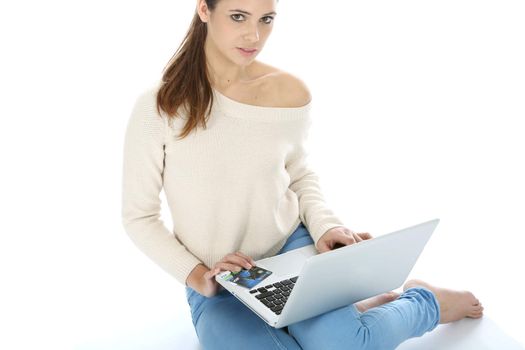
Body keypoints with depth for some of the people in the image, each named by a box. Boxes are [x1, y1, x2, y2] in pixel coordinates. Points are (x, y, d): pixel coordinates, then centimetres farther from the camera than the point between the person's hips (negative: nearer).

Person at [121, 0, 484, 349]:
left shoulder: (291, 91, -5)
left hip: (291, 247, 1)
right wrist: (196, 276, -15)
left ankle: (424, 301, 6)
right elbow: (139, 216, -5)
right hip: (218, 286, 0)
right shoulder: (159, 107, -14)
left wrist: (326, 226, -8)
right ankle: (343, 309, 2)